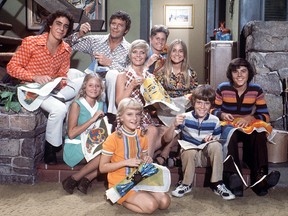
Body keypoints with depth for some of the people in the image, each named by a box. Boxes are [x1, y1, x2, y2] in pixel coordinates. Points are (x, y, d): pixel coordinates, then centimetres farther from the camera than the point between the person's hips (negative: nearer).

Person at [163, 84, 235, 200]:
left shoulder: (215, 121, -4)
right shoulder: (185, 118, -10)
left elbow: (217, 141, 8)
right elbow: (167, 138, -13)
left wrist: (212, 139, -17)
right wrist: (174, 125, -33)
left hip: (206, 156, 2)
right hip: (189, 155, -1)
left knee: (216, 145, -29)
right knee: (190, 151, -36)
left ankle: (217, 183, -18)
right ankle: (186, 185, -12)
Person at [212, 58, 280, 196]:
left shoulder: (256, 90, 0)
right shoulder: (222, 89, -4)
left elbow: (265, 115, -1)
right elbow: (213, 109, 5)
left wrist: (250, 117, -21)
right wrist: (222, 114, -19)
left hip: (248, 127, 2)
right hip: (227, 126, -2)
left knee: (260, 135, -33)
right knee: (230, 133, -39)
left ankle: (259, 178, -35)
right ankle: (234, 178, -43)